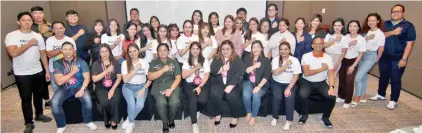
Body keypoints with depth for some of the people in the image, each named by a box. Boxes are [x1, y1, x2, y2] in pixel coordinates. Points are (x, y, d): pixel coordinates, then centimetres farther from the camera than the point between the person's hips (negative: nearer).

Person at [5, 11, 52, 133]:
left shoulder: (38, 36, 2)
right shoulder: (11, 36, -10)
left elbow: (43, 55, 7)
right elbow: (13, 53, -24)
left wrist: (47, 71, 6)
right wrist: (30, 44, -18)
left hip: (38, 72, 4)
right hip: (22, 74, -4)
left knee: (38, 95, 17)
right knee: (26, 98, 3)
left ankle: (39, 114, 37)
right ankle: (29, 123, 15)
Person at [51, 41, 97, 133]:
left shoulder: (81, 62, -2)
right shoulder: (58, 63, -3)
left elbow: (87, 78, -7)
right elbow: (59, 82, -12)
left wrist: (82, 89, -22)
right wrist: (72, 72, -16)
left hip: (79, 86, -1)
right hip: (64, 88, 1)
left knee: (87, 99, -29)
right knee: (54, 103, -25)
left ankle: (88, 122, -3)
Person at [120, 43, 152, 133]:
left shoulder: (144, 62, 3)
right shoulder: (125, 63, 0)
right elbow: (125, 80, -9)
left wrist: (143, 89, -11)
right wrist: (135, 70, -15)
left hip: (141, 86, 1)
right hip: (128, 87, 0)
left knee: (140, 104, -27)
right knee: (131, 104, -29)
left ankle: (129, 120, 2)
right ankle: (131, 122, 0)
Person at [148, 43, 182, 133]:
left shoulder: (173, 62, 9)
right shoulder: (154, 62, 9)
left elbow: (178, 78, 3)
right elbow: (150, 77, -4)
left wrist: (171, 89, -12)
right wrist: (163, 70, -13)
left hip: (172, 86, 1)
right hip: (158, 87, 0)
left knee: (175, 102, -29)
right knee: (161, 103, -31)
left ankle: (171, 120, 3)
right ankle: (165, 123, -3)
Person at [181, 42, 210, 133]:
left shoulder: (204, 61, 9)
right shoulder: (187, 61, 10)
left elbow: (207, 75, 0)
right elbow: (184, 76, -2)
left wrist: (200, 87, -14)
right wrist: (195, 68, -9)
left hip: (203, 84, 0)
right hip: (190, 84, 0)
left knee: (202, 100, -30)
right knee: (193, 99, -32)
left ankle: (195, 111, 6)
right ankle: (194, 124, -24)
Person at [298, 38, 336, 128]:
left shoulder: (328, 58, -2)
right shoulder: (306, 56, -10)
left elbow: (331, 74, -7)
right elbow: (306, 73, -19)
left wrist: (331, 87, -23)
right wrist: (321, 69, -19)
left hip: (321, 83, 3)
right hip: (307, 82, -2)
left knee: (332, 97, -20)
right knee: (302, 95, -30)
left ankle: (325, 117, 7)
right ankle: (304, 115, 0)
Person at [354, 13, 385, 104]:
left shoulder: (380, 34, -13)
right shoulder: (366, 31, 5)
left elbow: (381, 49, -7)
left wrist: (377, 59, 4)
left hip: (371, 56, -7)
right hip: (362, 54, 7)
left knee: (357, 77, -11)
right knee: (363, 76, 16)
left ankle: (356, 98, 3)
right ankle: (362, 97, 30)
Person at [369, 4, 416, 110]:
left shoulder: (408, 26, -5)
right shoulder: (385, 24, 8)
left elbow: (410, 43, -9)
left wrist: (404, 59, -15)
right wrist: (392, 33, -21)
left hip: (398, 58, -4)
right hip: (384, 57, 4)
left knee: (395, 80, 1)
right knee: (383, 77, 16)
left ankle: (393, 100, 12)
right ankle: (381, 94, 33)